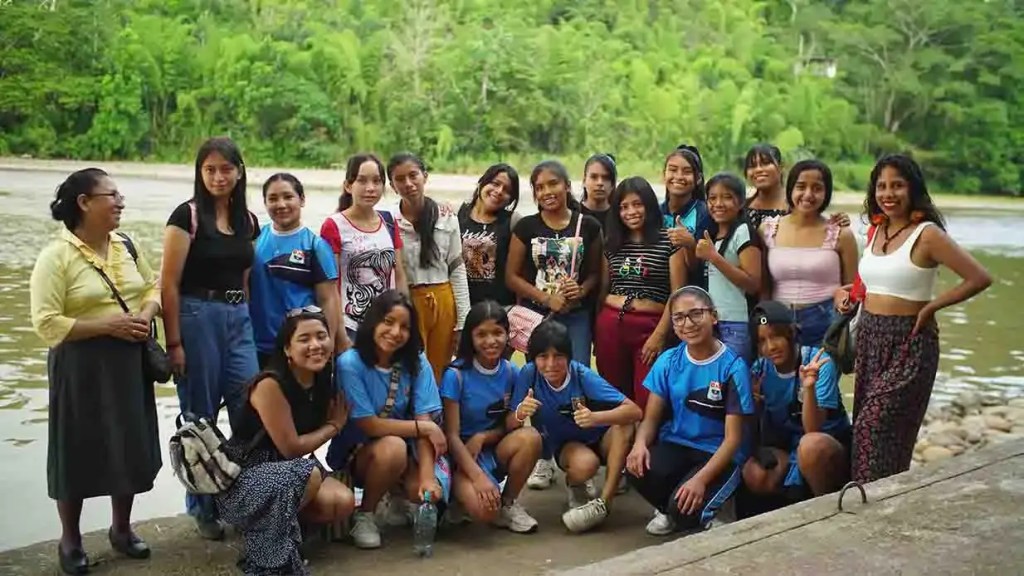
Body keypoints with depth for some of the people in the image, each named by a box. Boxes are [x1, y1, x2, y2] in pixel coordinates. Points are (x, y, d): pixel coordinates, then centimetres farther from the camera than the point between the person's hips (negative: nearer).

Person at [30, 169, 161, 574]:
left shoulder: (127, 247, 6)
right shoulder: (57, 256, -14)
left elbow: (152, 287, 16)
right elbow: (47, 324, -18)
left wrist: (146, 314, -5)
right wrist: (107, 325, -22)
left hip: (129, 362, 6)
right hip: (81, 367, -6)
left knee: (130, 447, 13)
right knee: (78, 452, 6)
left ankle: (121, 528, 32)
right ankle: (70, 541, 24)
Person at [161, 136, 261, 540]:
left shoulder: (248, 220, 10)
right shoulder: (187, 215, -7)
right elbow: (169, 284, -9)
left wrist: (247, 324, 15)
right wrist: (174, 343, -12)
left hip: (238, 320, 5)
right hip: (197, 318, -5)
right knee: (199, 418, 5)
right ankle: (202, 508, 19)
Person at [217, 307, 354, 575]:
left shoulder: (322, 382, 0)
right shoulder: (270, 384, -22)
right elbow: (291, 448, -19)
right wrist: (334, 426, -7)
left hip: (287, 471, 7)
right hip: (241, 477, -7)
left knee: (343, 502, -17)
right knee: (308, 473, -33)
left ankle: (281, 524, 8)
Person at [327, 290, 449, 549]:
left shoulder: (417, 362, -9)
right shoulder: (350, 363, -20)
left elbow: (424, 423, -15)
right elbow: (368, 425, -21)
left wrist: (428, 477, -27)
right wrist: (425, 427, -18)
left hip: (406, 449, 3)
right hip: (356, 452, -3)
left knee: (428, 493, -25)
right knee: (393, 447, -35)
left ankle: (400, 495, 14)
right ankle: (363, 515, -7)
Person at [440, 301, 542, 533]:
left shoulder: (511, 372, -3)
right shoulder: (456, 375, -16)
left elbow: (509, 425, 4)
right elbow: (452, 435, -16)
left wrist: (481, 438, -17)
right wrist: (478, 477, -27)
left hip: (495, 451, 5)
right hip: (462, 456, -5)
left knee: (530, 436, -28)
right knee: (484, 510, -32)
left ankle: (508, 503, -5)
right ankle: (461, 494, 5)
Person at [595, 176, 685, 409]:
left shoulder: (669, 241, -2)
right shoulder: (611, 243, 12)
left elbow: (678, 295, -5)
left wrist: (659, 335, -11)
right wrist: (596, 331, 10)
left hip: (650, 327, -4)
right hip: (610, 326, 4)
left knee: (646, 402, -6)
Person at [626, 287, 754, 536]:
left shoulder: (732, 367, -13)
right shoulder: (668, 361, -1)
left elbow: (733, 438, -13)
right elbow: (651, 418, 2)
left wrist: (701, 479, -27)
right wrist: (640, 444, -23)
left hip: (718, 455, -3)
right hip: (675, 445, 4)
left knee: (685, 510, -29)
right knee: (637, 471, -29)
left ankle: (706, 512, 9)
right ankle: (668, 510, 5)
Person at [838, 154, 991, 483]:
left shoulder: (927, 234, -12)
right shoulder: (878, 230, 9)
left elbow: (979, 278, -15)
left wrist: (930, 308, -12)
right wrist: (846, 291, 6)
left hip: (908, 344, -7)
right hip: (869, 338, 7)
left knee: (873, 427, -12)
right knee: (865, 426, 9)